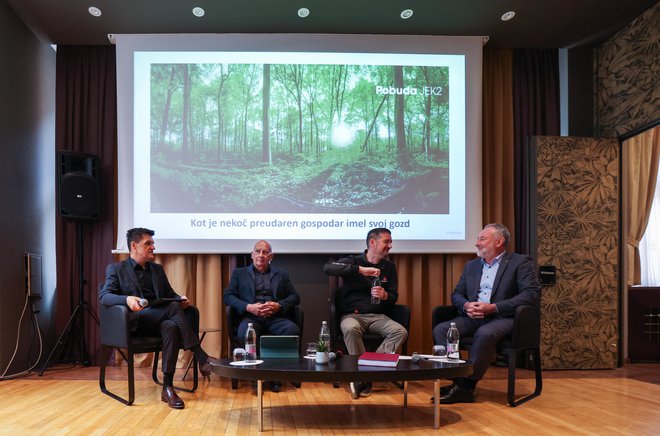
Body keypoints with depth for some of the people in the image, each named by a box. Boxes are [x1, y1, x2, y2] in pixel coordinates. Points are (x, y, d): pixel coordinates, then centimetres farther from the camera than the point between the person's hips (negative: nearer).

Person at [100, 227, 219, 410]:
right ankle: (202, 359, -31)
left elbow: (170, 295, 20)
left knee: (171, 327, -34)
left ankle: (167, 388, -31)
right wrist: (127, 299, -29)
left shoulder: (157, 269, 22)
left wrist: (181, 299, -5)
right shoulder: (116, 269, 7)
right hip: (133, 322, -4)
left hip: (159, 321, 5)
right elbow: (104, 296, -8)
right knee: (173, 307, -31)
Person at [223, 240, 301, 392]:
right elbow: (227, 296, 7)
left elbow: (295, 297, 13)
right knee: (246, 332, -37)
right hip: (251, 317, -1)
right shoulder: (239, 273, 20)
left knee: (293, 330, -31)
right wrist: (248, 307, -10)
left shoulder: (281, 274, 23)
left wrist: (279, 305, -8)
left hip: (276, 317, 1)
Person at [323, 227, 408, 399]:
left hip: (378, 316, 4)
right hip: (352, 314, -3)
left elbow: (394, 297, 12)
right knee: (351, 329, -38)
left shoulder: (389, 267, 13)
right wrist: (360, 270, -24)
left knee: (400, 332, -25)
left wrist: (385, 296, -14)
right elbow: (327, 268, -16)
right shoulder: (353, 261, 2)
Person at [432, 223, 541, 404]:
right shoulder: (471, 265, 21)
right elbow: (456, 294, 20)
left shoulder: (520, 262, 2)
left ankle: (465, 387, -24)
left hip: (502, 318, -6)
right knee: (440, 330, -19)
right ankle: (458, 380, -18)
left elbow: (532, 294, -11)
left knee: (484, 334, -37)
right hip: (472, 318, 6)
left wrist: (493, 307, -19)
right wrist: (466, 305, -7)